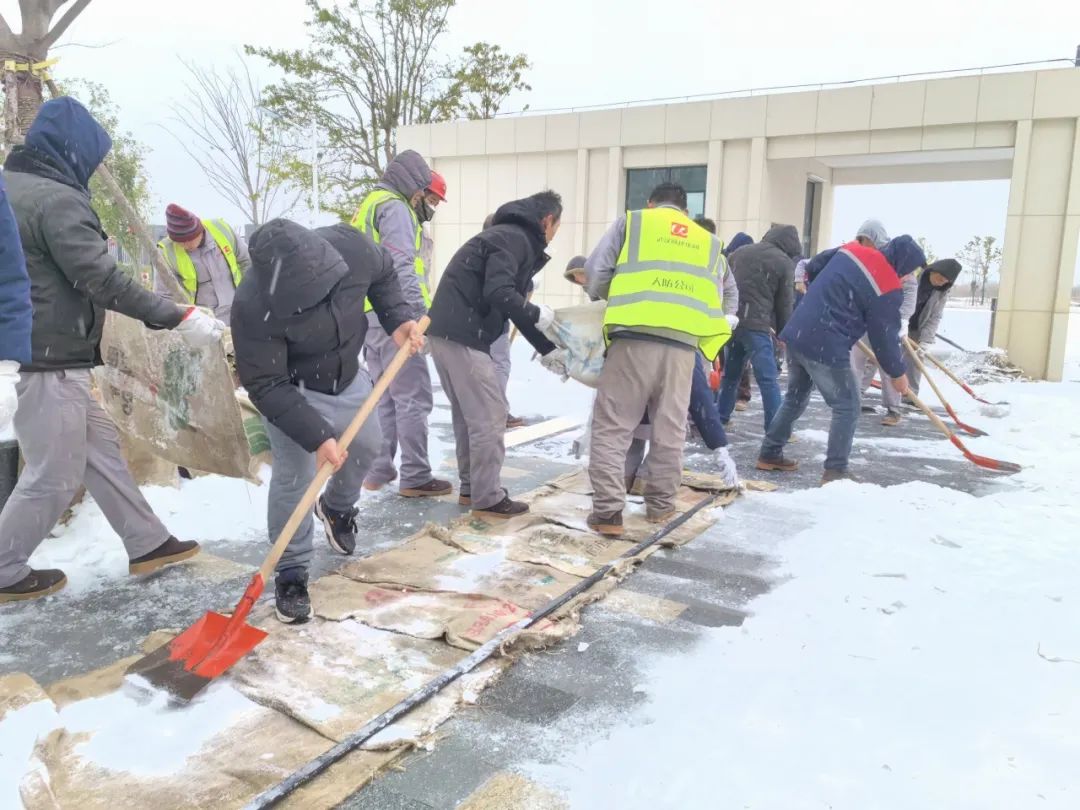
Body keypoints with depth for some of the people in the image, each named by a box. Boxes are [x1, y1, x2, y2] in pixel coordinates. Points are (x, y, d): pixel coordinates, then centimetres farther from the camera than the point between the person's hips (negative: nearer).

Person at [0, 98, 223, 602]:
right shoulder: (57, 199, -17)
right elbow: (104, 281, -23)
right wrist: (179, 318, -20)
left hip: (43, 356, 10)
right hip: (48, 362, -10)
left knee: (101, 449, 15)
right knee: (54, 477, 2)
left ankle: (147, 544, 25)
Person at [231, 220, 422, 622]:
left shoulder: (349, 245, -29)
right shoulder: (253, 307, -38)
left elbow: (383, 274, -3)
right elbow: (266, 387, -30)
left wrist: (398, 318, -15)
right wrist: (315, 436, -36)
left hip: (348, 376, 5)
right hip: (292, 390, -5)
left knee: (367, 446, 18)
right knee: (293, 477, -8)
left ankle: (337, 507, 48)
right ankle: (291, 573, 10)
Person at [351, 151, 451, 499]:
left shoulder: (370, 206, 26)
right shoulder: (395, 207, -6)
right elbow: (400, 267, -19)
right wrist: (421, 313, -23)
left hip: (369, 316, 10)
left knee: (383, 397, 15)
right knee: (413, 397, -7)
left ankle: (377, 471, 17)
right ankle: (415, 478, -4)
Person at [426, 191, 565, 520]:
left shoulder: (513, 238, 23)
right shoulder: (515, 238, -9)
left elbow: (511, 302, 24)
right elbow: (498, 294, -23)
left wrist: (547, 349, 22)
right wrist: (537, 314, -8)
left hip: (451, 331, 10)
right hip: (462, 335, -10)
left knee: (469, 414, 17)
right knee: (489, 416, -4)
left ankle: (471, 488, 27)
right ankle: (487, 499, 3)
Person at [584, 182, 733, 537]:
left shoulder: (631, 221, 14)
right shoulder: (709, 242, 24)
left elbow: (596, 272, 8)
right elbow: (726, 294, 22)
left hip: (634, 338, -3)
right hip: (682, 345, 3)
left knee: (612, 427, 3)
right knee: (669, 429, 15)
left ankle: (608, 510, -1)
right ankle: (660, 504, 25)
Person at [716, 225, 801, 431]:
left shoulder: (740, 252, 15)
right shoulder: (784, 262, -1)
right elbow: (784, 303, 2)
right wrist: (783, 333, 12)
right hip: (756, 324, -6)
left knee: (730, 373, 19)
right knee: (768, 379, -3)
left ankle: (720, 418, 24)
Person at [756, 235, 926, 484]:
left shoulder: (851, 250, 8)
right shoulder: (887, 289, -11)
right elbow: (884, 336, -3)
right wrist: (897, 373, 12)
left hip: (797, 334, 8)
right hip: (826, 348, -8)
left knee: (795, 398, 22)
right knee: (847, 407, 6)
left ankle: (769, 454, 29)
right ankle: (835, 471, 7)